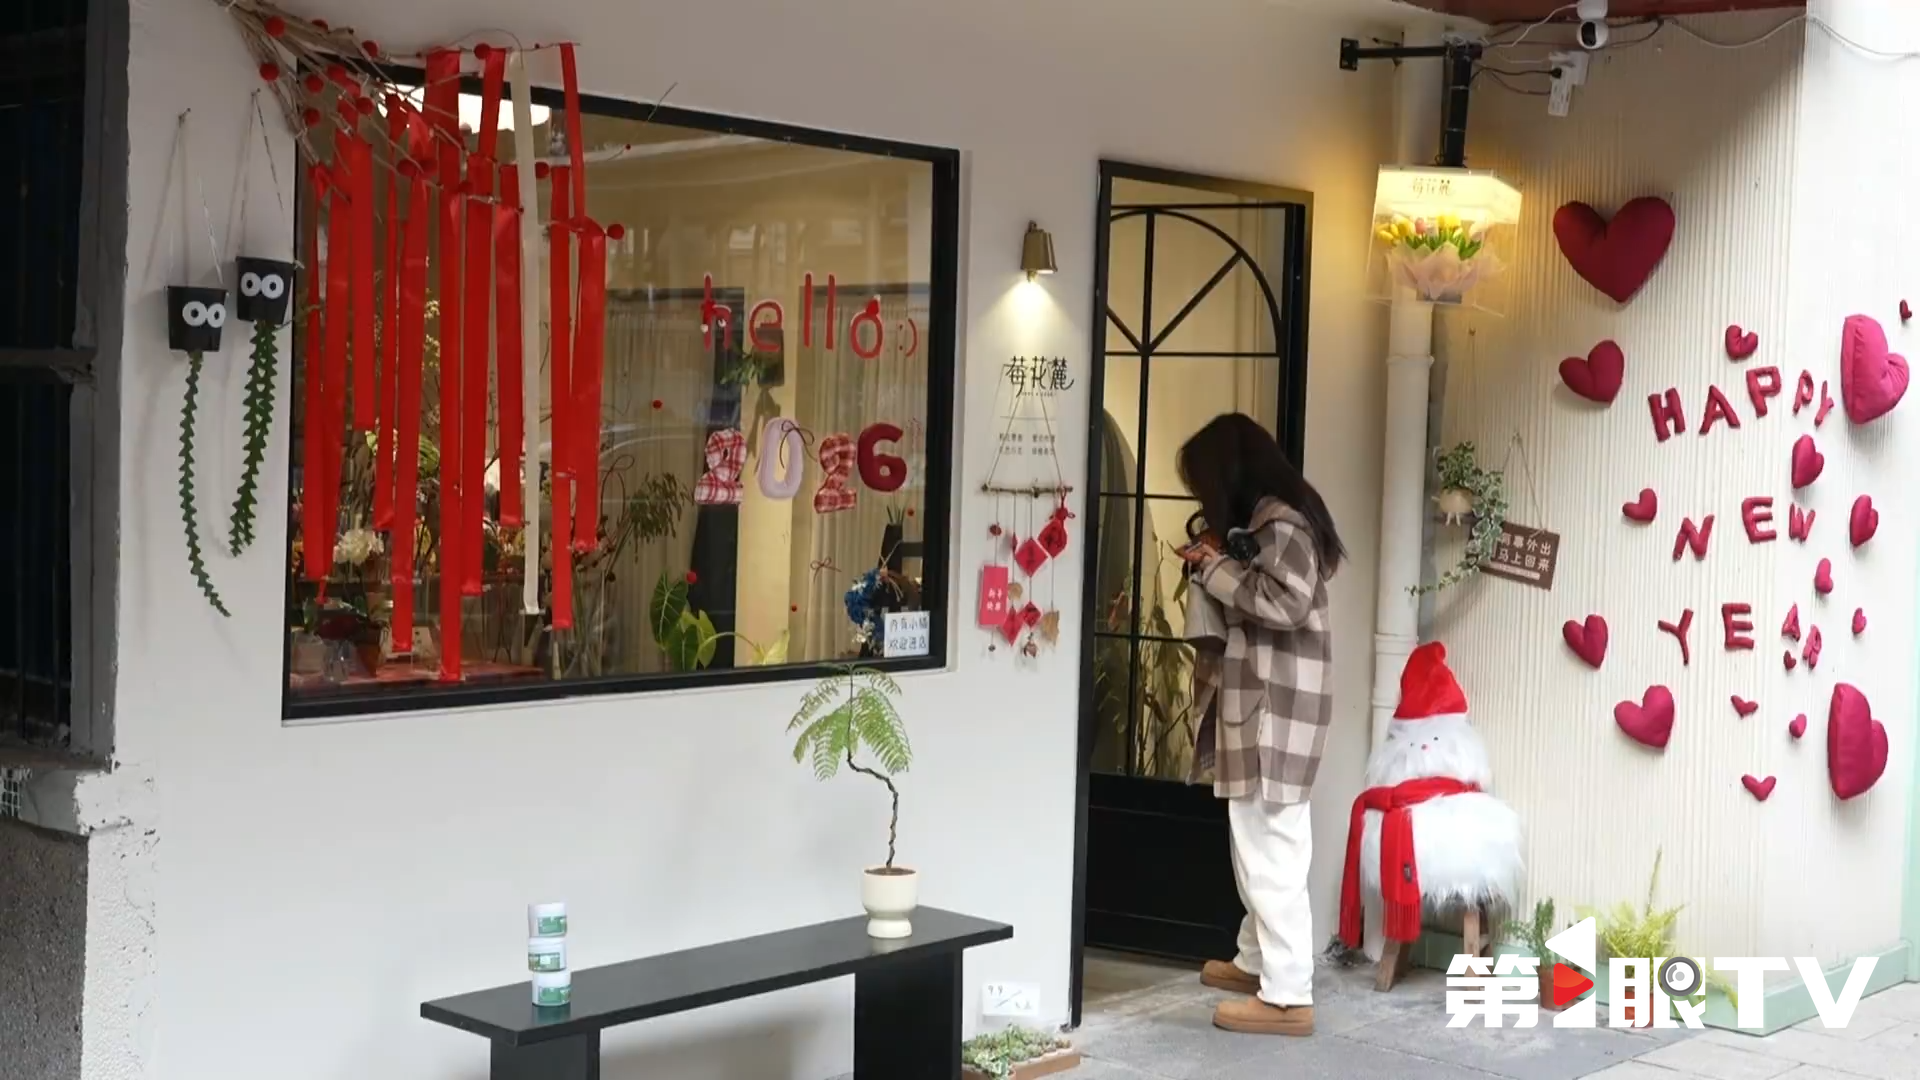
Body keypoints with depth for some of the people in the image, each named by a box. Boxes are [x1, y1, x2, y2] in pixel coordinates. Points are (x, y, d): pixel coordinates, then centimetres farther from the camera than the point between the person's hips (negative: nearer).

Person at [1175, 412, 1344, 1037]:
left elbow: (1286, 601, -26)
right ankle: (1257, 960, 32)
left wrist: (1214, 568, -15)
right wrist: (1214, 565, 6)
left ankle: (1287, 997, -6)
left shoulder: (1281, 520, -14)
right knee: (1258, 842, 19)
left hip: (1276, 707, -11)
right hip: (1256, 701, 11)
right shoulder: (1262, 519, 18)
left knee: (1270, 848, -9)